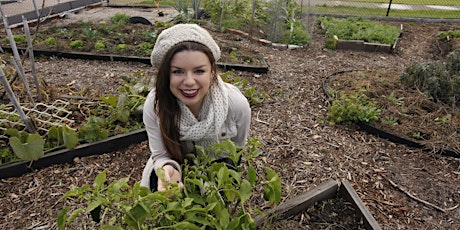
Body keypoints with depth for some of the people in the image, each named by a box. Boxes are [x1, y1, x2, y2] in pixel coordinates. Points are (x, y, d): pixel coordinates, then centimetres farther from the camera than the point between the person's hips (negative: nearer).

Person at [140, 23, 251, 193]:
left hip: (219, 165, 0)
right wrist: (167, 169, -41)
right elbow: (161, 155, -19)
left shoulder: (237, 104, -30)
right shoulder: (154, 105, -29)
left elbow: (238, 148, -9)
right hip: (175, 164, 1)